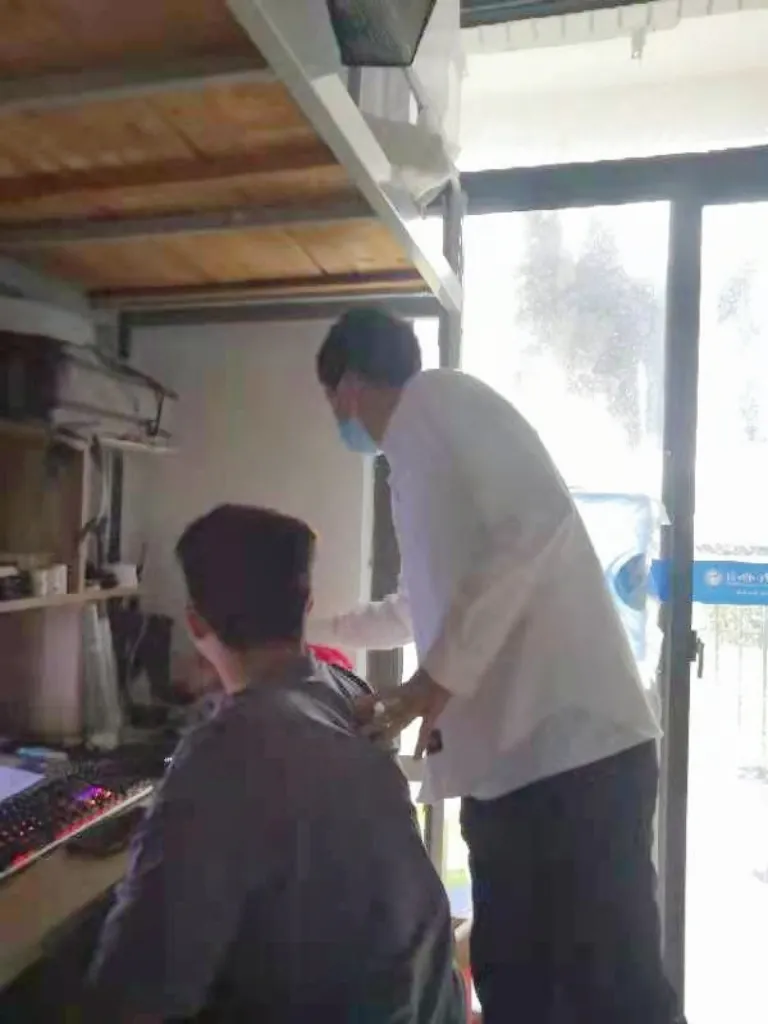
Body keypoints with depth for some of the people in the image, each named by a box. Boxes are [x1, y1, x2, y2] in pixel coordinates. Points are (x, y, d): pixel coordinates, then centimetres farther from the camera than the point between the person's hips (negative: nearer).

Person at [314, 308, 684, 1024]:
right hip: (507, 760, 9)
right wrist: (315, 632, 52)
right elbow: (424, 605, 39)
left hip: (569, 751, -9)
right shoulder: (420, 445, 24)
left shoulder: (436, 398, -3)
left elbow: (539, 519, -21)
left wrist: (437, 678, -19)